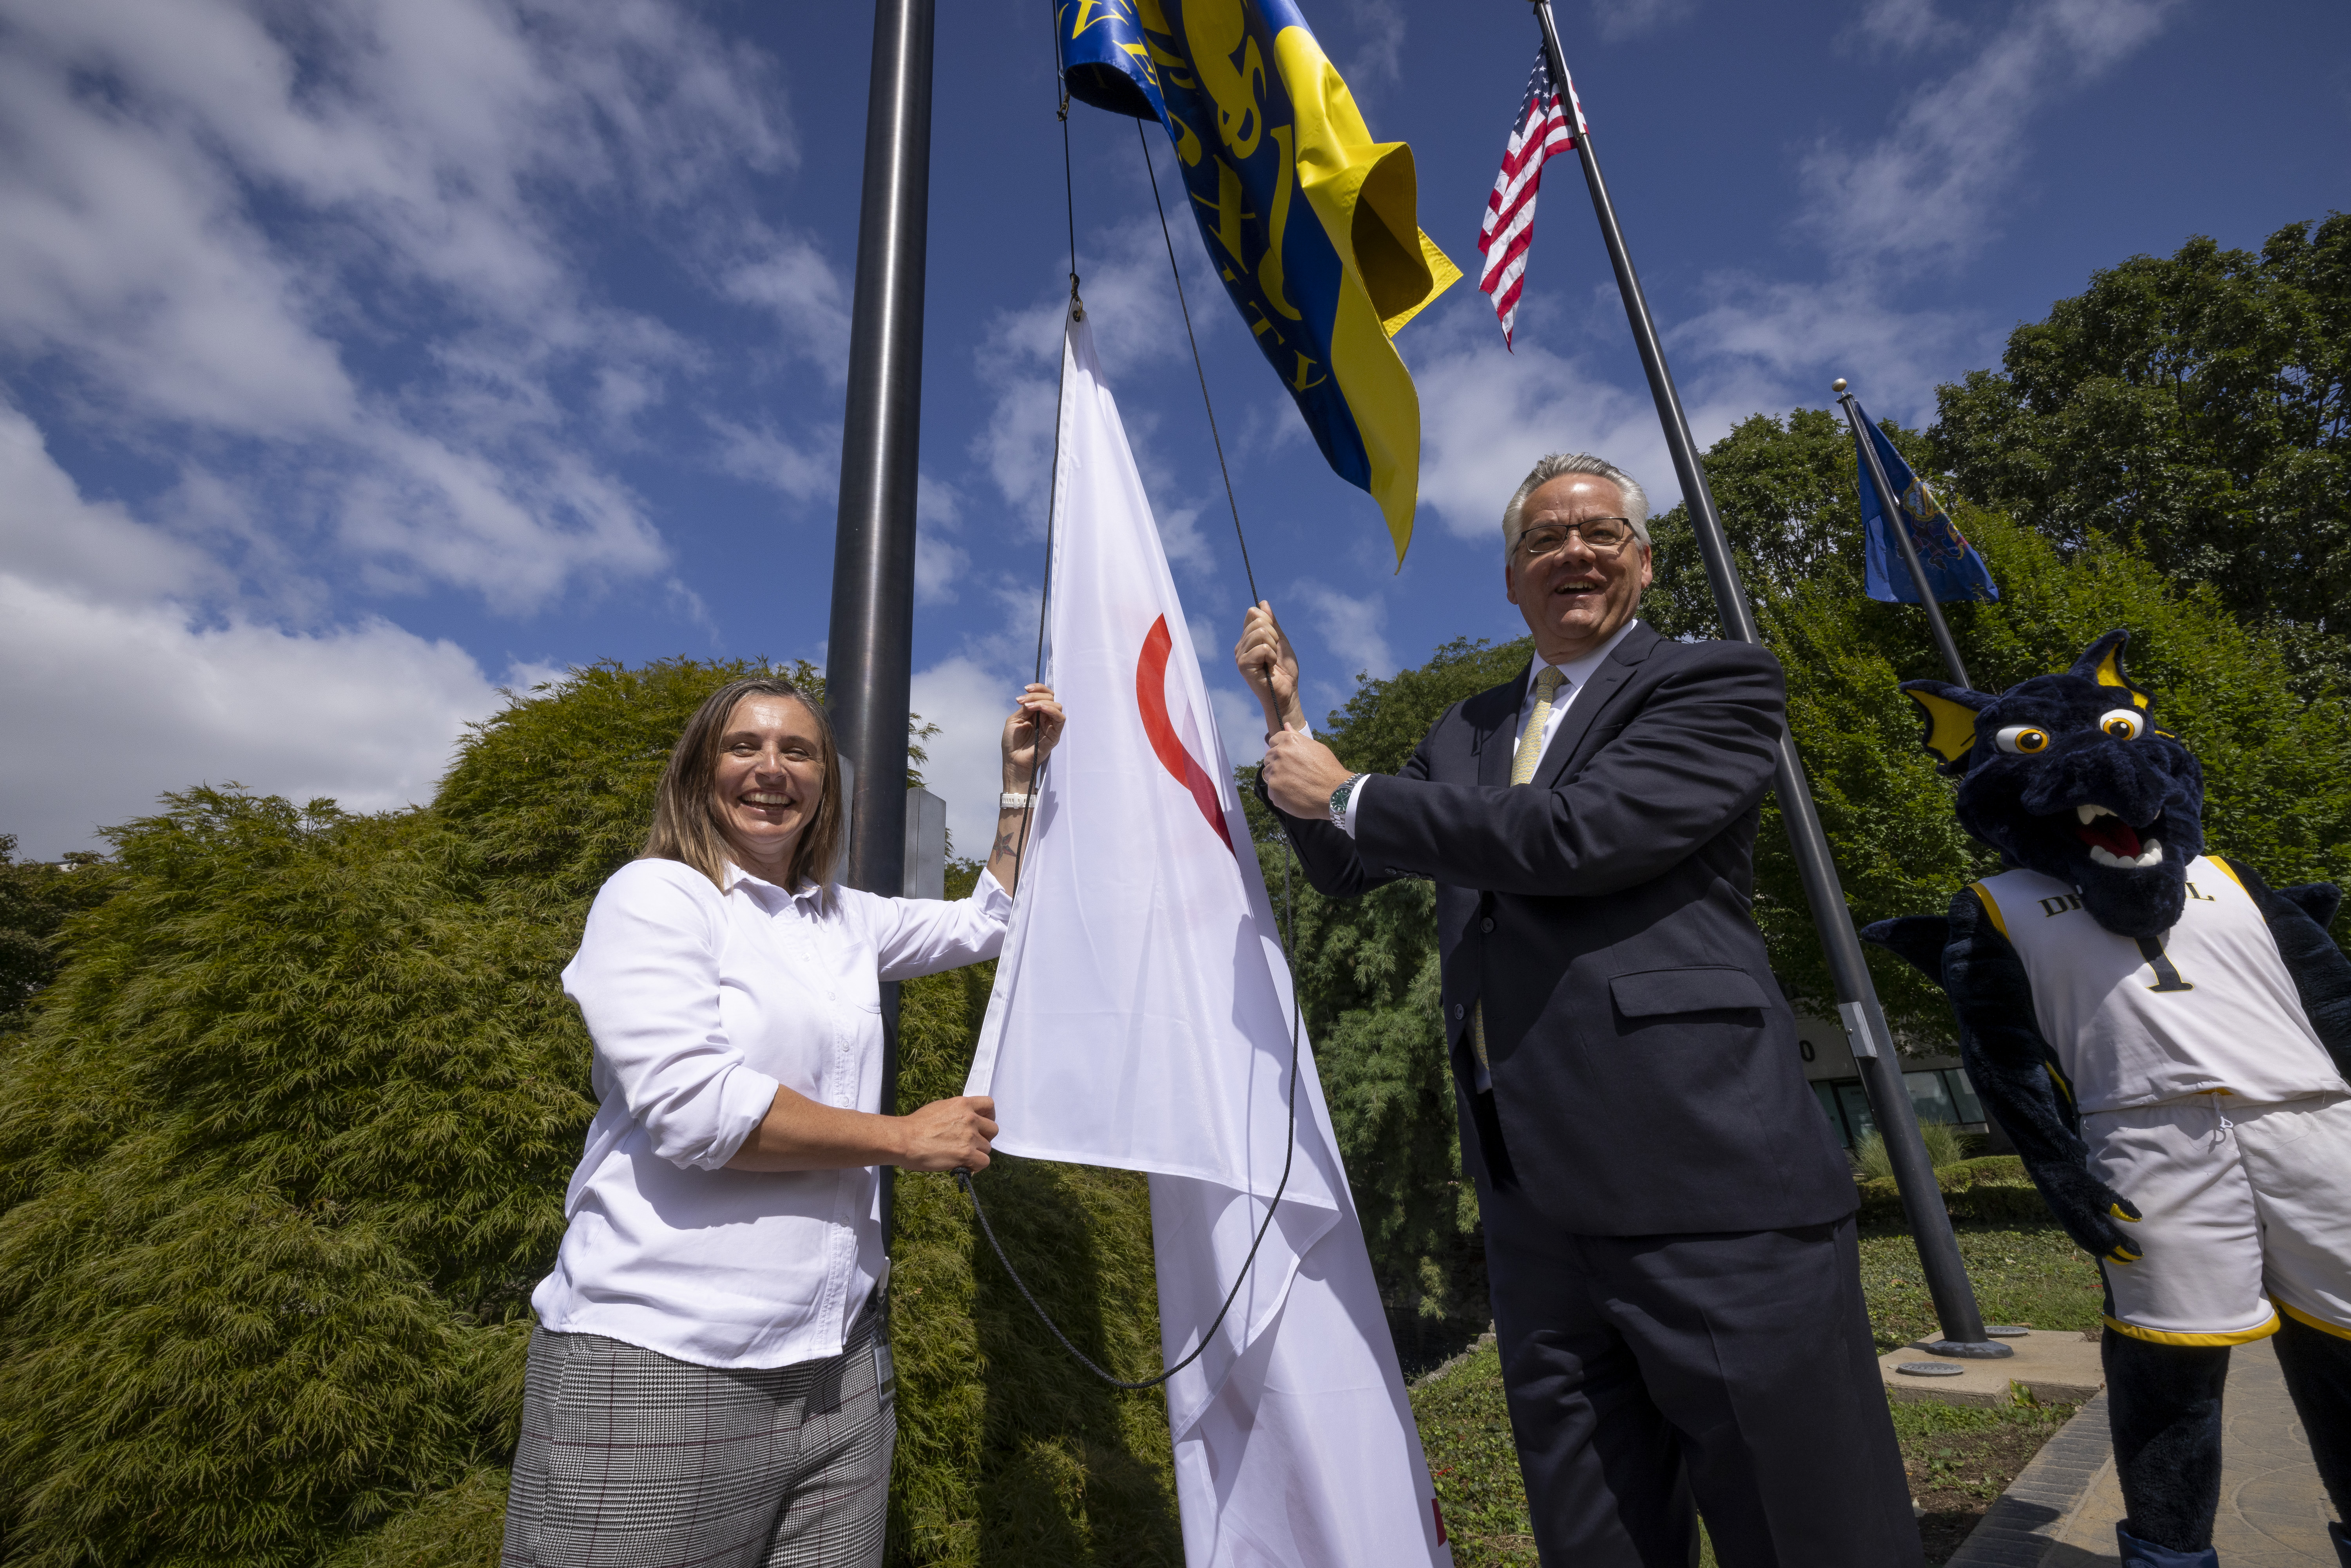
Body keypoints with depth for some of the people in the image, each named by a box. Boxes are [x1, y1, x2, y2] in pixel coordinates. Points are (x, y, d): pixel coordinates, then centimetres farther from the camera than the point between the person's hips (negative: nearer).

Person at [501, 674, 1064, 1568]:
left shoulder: (846, 922, 11)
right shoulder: (655, 896, -7)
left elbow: (988, 921, 24)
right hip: (662, 1365, -5)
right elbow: (692, 1106, -19)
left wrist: (1019, 776, 21)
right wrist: (906, 1139, -12)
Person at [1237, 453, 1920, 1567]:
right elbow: (1347, 869, 22)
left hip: (1707, 1179, -5)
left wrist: (1346, 794, -8)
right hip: (1533, 1191, 6)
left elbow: (1579, 832, -18)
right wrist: (1287, 714, 11)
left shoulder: (1718, 684, -1)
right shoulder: (1469, 730, 17)